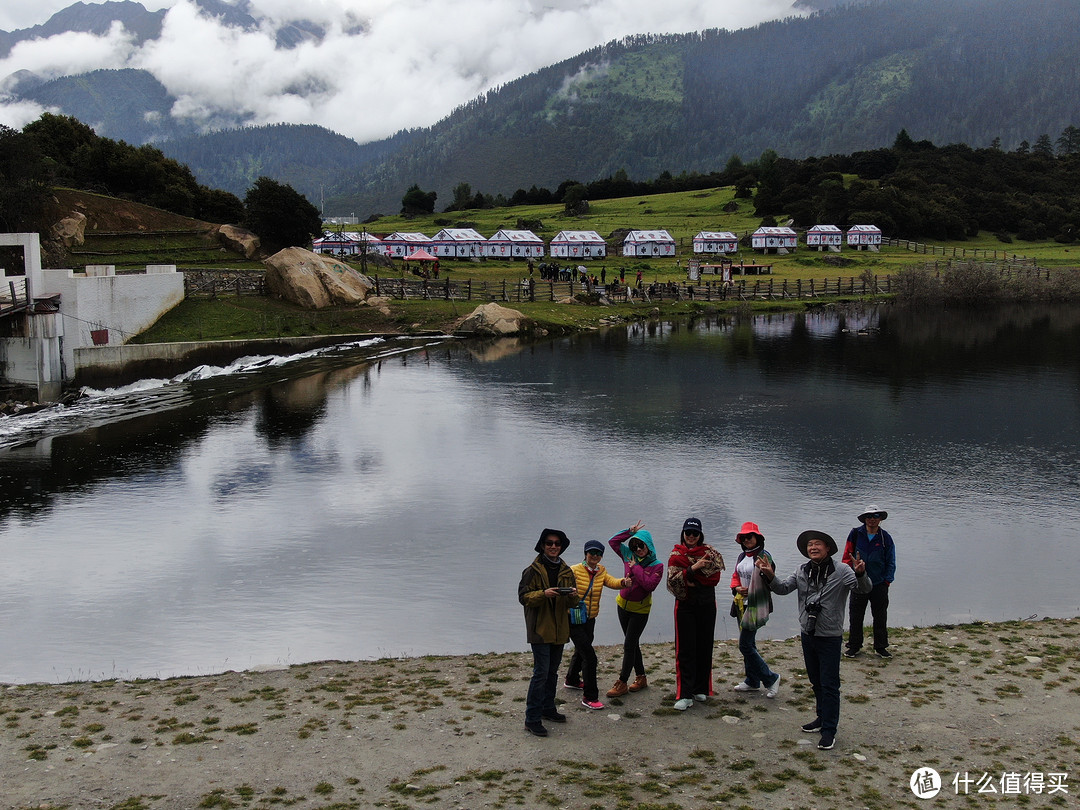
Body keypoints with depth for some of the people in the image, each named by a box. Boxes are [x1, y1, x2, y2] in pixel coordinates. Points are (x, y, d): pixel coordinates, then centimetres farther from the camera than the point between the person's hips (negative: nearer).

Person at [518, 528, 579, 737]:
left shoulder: (566, 571, 10)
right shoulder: (533, 571, -7)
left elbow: (572, 603, 14)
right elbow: (523, 597, -11)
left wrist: (573, 596, -10)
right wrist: (544, 594, -26)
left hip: (559, 629, 7)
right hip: (540, 629, -6)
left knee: (552, 672, 17)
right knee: (541, 673, -11)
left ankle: (548, 708, 32)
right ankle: (532, 719, -7)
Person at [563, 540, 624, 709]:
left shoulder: (601, 571, 4)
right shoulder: (574, 570, -13)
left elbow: (612, 582, -14)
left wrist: (623, 582, -35)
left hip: (590, 619, 7)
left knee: (581, 651, 26)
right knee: (589, 655, -13)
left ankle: (572, 680, 51)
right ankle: (589, 697, -7)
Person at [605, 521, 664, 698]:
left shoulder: (657, 565, -12)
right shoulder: (629, 555, 1)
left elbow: (649, 585, -24)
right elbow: (613, 542, 8)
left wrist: (636, 568, -19)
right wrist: (630, 531, 1)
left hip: (640, 610, -6)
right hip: (623, 604, 6)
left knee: (629, 645, -5)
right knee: (633, 644, 14)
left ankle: (622, 684, 1)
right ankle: (641, 678, 27)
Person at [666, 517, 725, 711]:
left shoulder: (709, 551, 6)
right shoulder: (676, 554, 2)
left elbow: (715, 576, -11)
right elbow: (673, 579, -12)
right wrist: (693, 568, -23)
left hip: (707, 605, 2)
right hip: (685, 605, -2)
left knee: (704, 647, 7)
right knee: (686, 649, -5)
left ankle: (701, 689, 20)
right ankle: (685, 695, -6)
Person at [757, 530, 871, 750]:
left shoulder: (841, 571, -12)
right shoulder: (802, 572, 5)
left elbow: (864, 589, -22)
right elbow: (783, 588, 1)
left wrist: (860, 574, -44)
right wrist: (770, 576, -19)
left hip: (830, 638, -6)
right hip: (807, 635, 6)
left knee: (829, 685, -2)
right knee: (815, 682, 19)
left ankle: (829, 730, 5)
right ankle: (823, 717, 36)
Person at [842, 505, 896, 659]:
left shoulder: (885, 538, 1)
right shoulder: (856, 534, -1)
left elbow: (891, 562, 6)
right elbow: (847, 556, 3)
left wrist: (887, 581, 0)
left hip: (879, 584, 1)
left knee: (880, 617, 7)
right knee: (855, 617, 5)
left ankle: (881, 647, 19)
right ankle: (854, 646, 18)